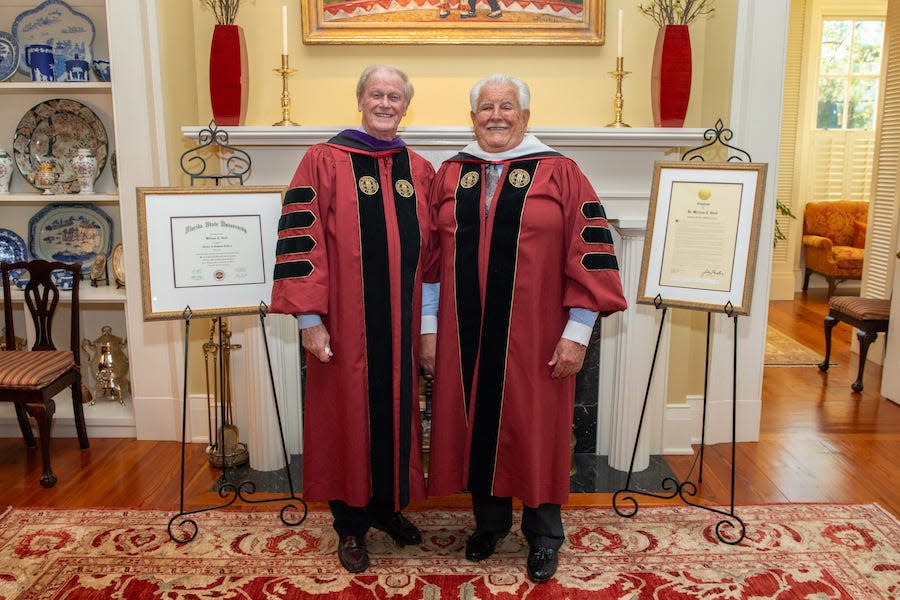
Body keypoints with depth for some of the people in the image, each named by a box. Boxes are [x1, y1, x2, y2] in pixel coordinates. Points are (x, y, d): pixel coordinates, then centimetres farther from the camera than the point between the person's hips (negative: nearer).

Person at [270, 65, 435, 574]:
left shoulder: (420, 170, 9)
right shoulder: (325, 162, -4)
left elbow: (432, 249, 13)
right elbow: (302, 240, -9)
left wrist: (431, 317, 9)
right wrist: (309, 317, -14)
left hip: (403, 322, 4)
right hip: (345, 323, -4)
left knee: (396, 410, 13)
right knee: (349, 412, 6)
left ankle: (388, 504, 33)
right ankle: (351, 524, 23)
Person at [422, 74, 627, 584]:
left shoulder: (560, 173, -3)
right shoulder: (450, 176, 7)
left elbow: (590, 253, -7)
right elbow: (431, 257, 9)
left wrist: (576, 333, -10)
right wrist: (429, 326, 6)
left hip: (533, 340, -3)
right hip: (466, 338, 3)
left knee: (535, 431, 8)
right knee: (478, 426, 12)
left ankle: (544, 535, 28)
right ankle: (490, 520, 35)